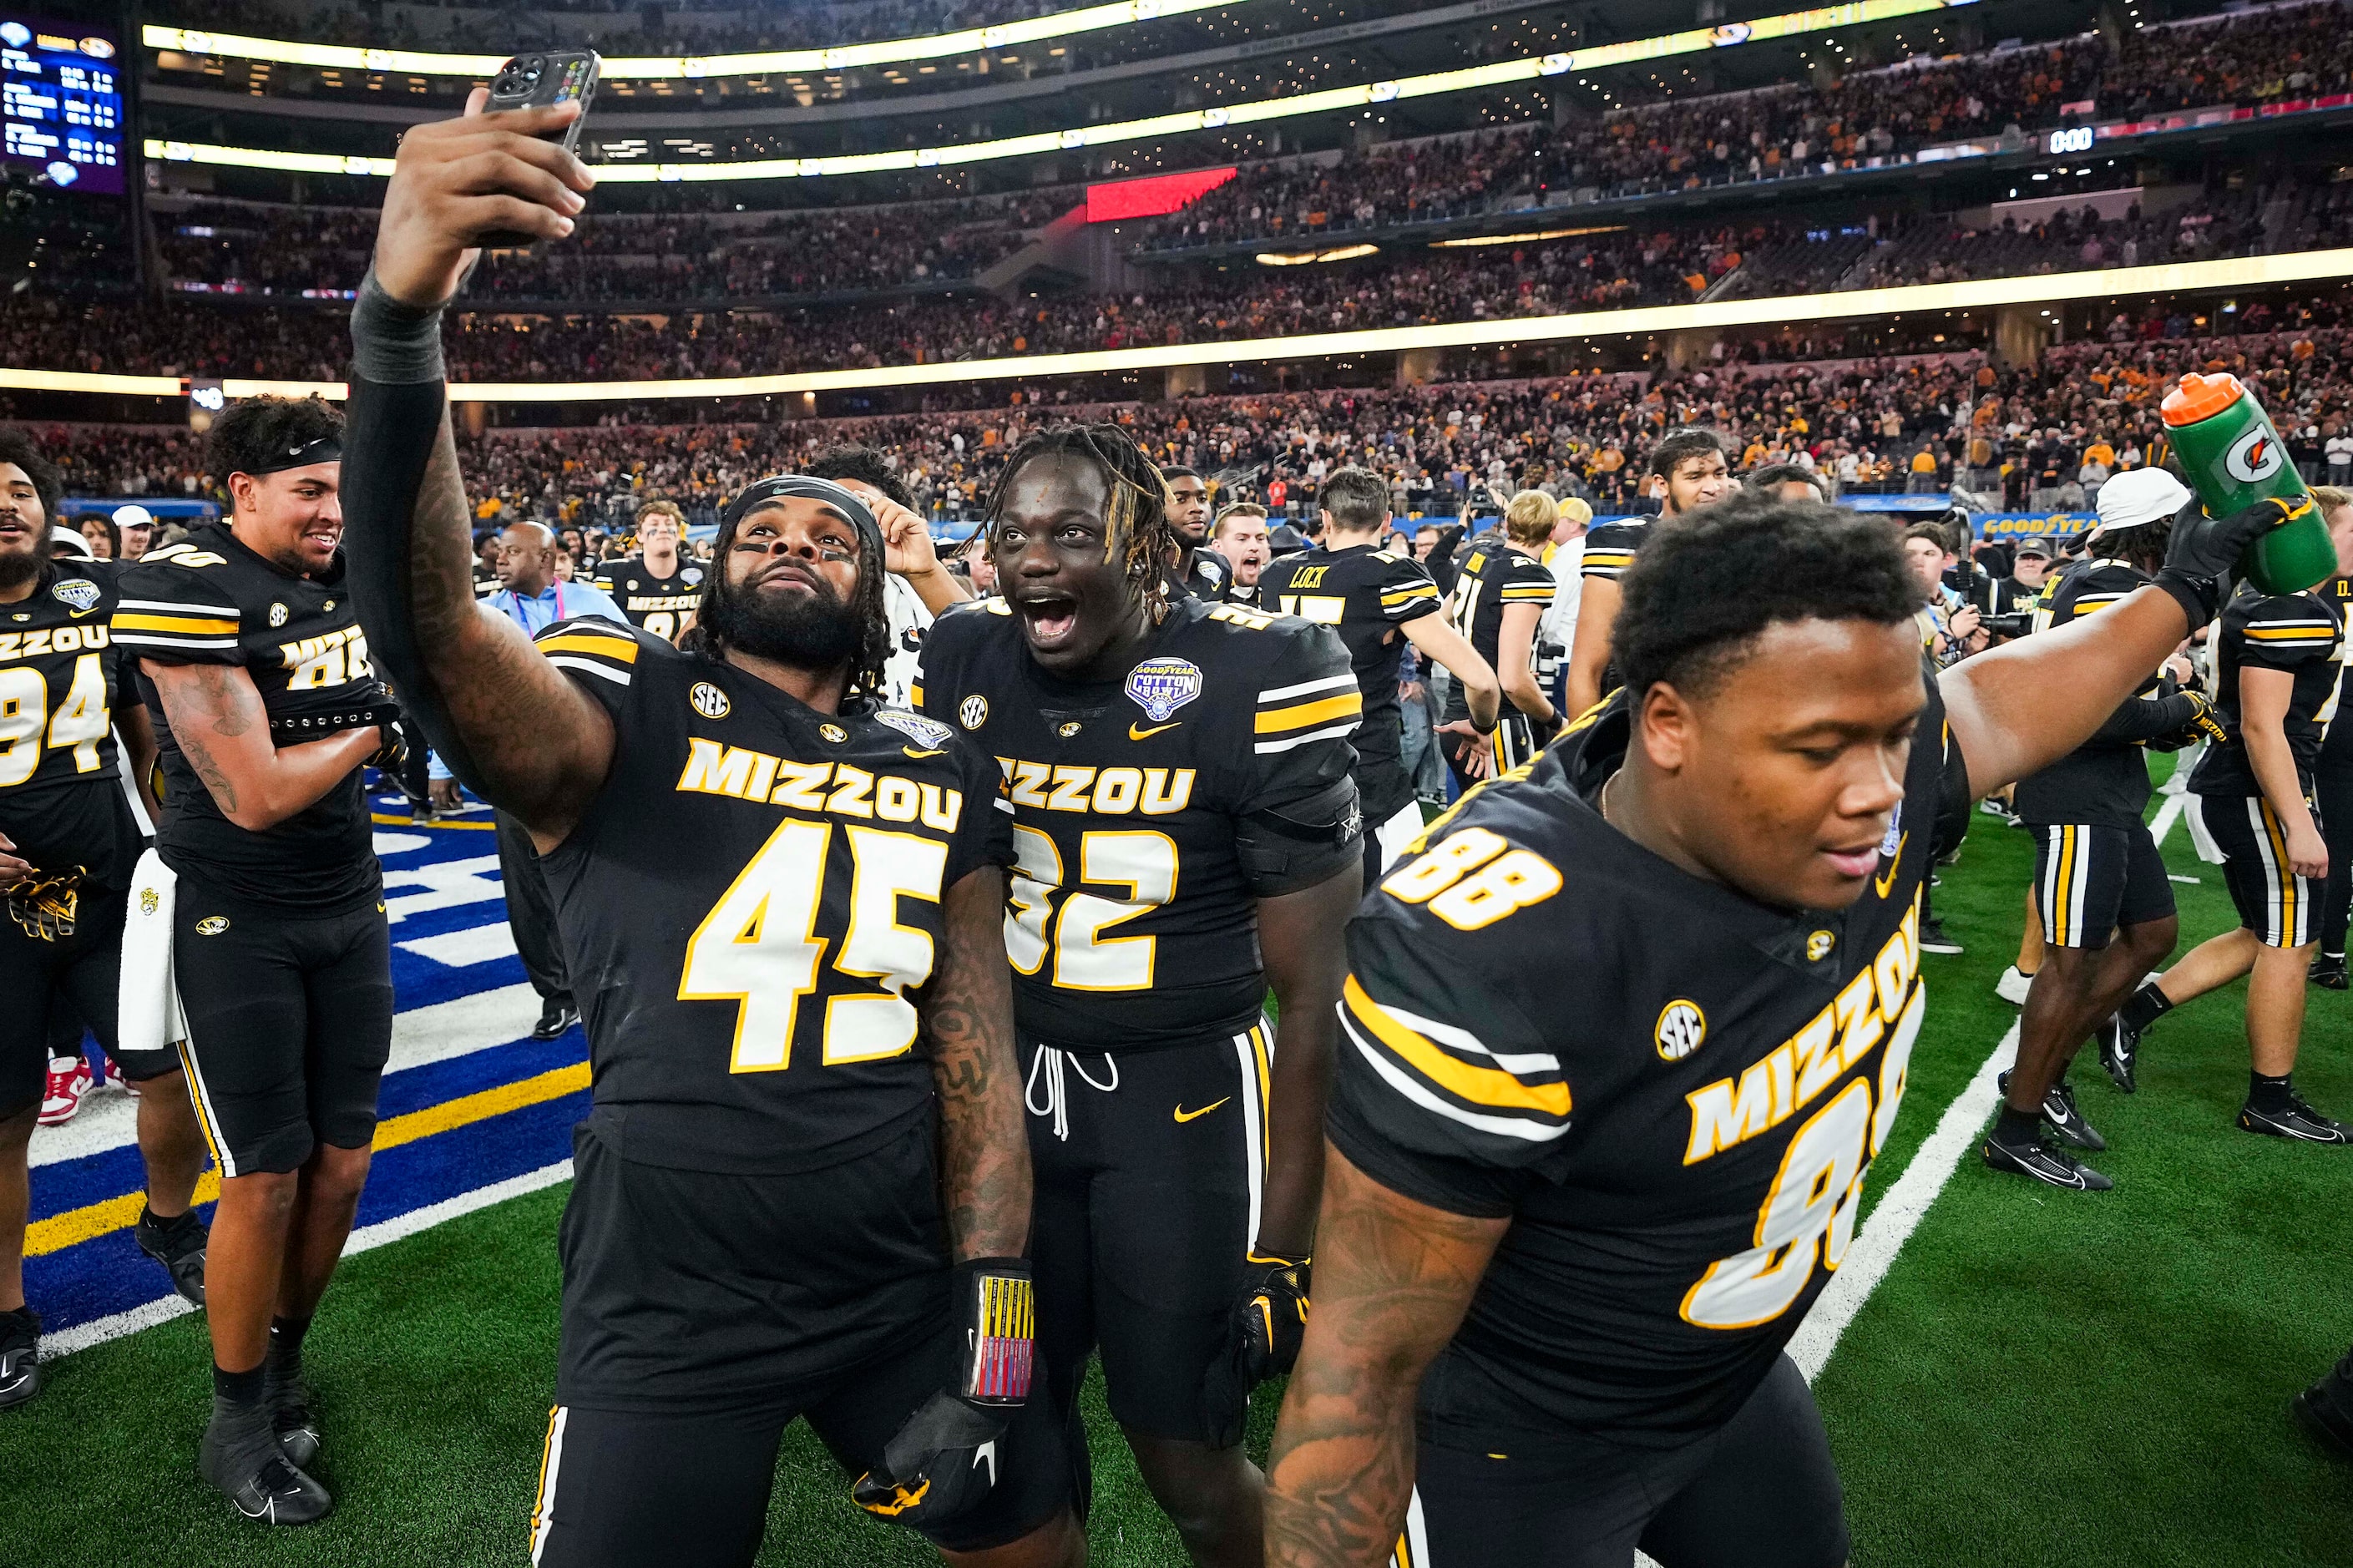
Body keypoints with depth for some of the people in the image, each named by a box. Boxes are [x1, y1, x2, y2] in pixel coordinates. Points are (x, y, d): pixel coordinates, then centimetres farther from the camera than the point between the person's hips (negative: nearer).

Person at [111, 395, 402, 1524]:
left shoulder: (346, 573, 1)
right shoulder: (188, 590, -19)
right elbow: (256, 796, -22)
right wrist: (372, 731, -9)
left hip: (349, 907, 6)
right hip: (238, 924, -6)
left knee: (341, 1164, 10)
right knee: (266, 1177, -1)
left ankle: (279, 1362, 32)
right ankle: (238, 1423, 19)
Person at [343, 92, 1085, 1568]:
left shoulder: (945, 775, 5)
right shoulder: (630, 715, -6)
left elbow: (974, 1044, 5)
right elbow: (427, 622, -26)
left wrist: (996, 1299, 0)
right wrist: (401, 313, -41)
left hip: (913, 1293, 4)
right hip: (669, 1317, -3)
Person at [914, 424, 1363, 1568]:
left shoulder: (1256, 686, -17)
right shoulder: (962, 667, -2)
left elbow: (1313, 990, -12)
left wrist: (1287, 1239, -11)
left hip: (1183, 1092, -4)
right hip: (1006, 1079, 5)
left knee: (1187, 1460, 4)